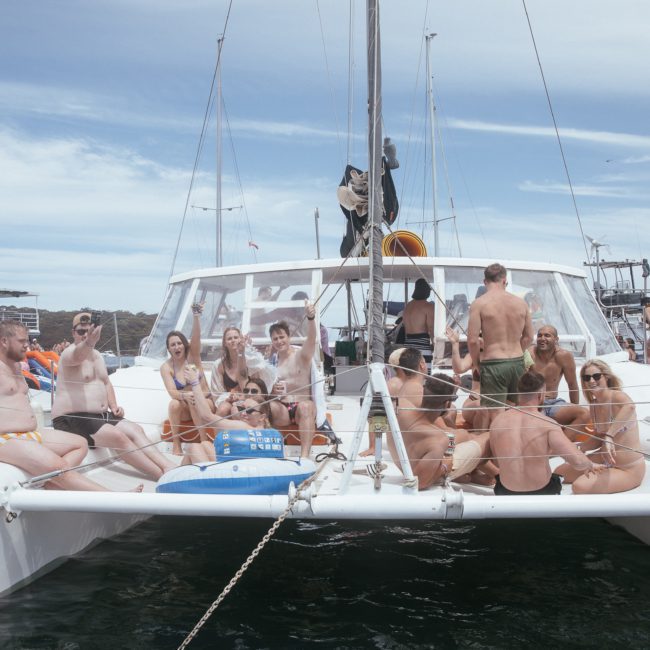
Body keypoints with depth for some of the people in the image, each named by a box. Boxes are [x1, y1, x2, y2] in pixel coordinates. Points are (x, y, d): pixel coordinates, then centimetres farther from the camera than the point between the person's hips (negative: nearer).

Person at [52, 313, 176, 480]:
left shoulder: (96, 355, 15)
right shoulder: (69, 353, -12)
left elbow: (106, 383, 25)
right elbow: (78, 355, -38)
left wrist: (113, 406, 7)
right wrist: (89, 343, -62)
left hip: (100, 415, 8)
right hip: (72, 419, -8)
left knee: (135, 430, -13)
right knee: (118, 437, -27)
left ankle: (169, 467, -25)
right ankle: (164, 475, -30)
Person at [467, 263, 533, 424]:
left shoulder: (479, 304, -9)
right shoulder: (521, 303, 4)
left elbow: (472, 340, -13)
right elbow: (528, 337, 10)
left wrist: (477, 363, 2)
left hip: (493, 364, -4)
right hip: (517, 362, 5)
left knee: (496, 415, 1)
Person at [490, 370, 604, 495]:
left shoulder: (498, 421, -11)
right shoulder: (547, 424, -20)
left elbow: (497, 461, 1)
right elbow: (578, 461, -25)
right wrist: (591, 465, -3)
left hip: (507, 493, 3)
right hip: (542, 493, -2)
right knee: (558, 476, 33)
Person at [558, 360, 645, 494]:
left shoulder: (616, 396, -21)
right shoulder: (593, 405, 3)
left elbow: (630, 406, -47)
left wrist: (609, 435, -51)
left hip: (628, 470, -8)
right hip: (605, 462, 8)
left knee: (579, 486, -24)